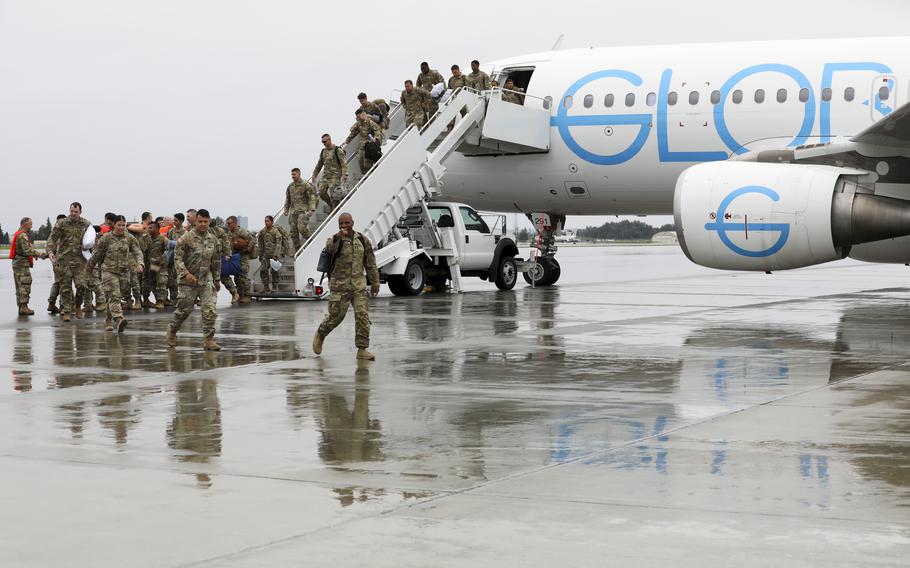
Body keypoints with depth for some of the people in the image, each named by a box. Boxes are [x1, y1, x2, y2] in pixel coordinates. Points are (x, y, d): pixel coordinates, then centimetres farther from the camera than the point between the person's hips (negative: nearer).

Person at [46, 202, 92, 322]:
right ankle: (66, 311, 9)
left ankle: (78, 305, 14)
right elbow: (52, 238, 1)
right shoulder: (62, 224, 2)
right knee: (65, 287, 2)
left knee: (81, 284, -11)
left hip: (80, 259, 0)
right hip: (65, 259, 0)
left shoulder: (86, 225, 7)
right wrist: (50, 251, -14)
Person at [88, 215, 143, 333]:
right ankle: (119, 319, -33)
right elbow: (97, 254, 6)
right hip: (109, 271, -3)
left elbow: (137, 252, 0)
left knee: (113, 297, 11)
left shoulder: (130, 238, 5)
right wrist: (90, 267, 15)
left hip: (124, 272, 3)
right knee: (114, 296, -17)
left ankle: (108, 320, 27)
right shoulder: (106, 238, -2)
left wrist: (139, 264, -19)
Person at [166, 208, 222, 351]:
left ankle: (209, 340, -5)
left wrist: (217, 279, 19)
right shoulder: (187, 238, -10)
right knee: (184, 309, 6)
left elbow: (216, 261, 16)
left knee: (210, 309, -9)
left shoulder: (213, 239, 5)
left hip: (206, 280, 3)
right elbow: (177, 258, -11)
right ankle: (172, 330, 33)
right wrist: (186, 273, -23)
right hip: (189, 280, -3)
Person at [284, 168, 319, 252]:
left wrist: (311, 209, -18)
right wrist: (286, 209, 14)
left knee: (301, 228, -23)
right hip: (293, 212, 6)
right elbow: (287, 199, 23)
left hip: (303, 211, -6)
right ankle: (297, 251, 10)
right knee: (293, 232, 3)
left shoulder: (306, 185, -4)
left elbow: (312, 198, -8)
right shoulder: (290, 186, 14)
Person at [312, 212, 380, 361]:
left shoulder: (362, 240, 6)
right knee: (335, 316, 3)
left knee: (362, 315, -8)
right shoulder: (336, 239, -5)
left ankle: (362, 349, -4)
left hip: (358, 284, 3)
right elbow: (329, 248, -30)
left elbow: (370, 263, 13)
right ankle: (320, 335, 31)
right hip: (340, 284, -3)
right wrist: (338, 237, -50)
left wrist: (375, 282, 13)